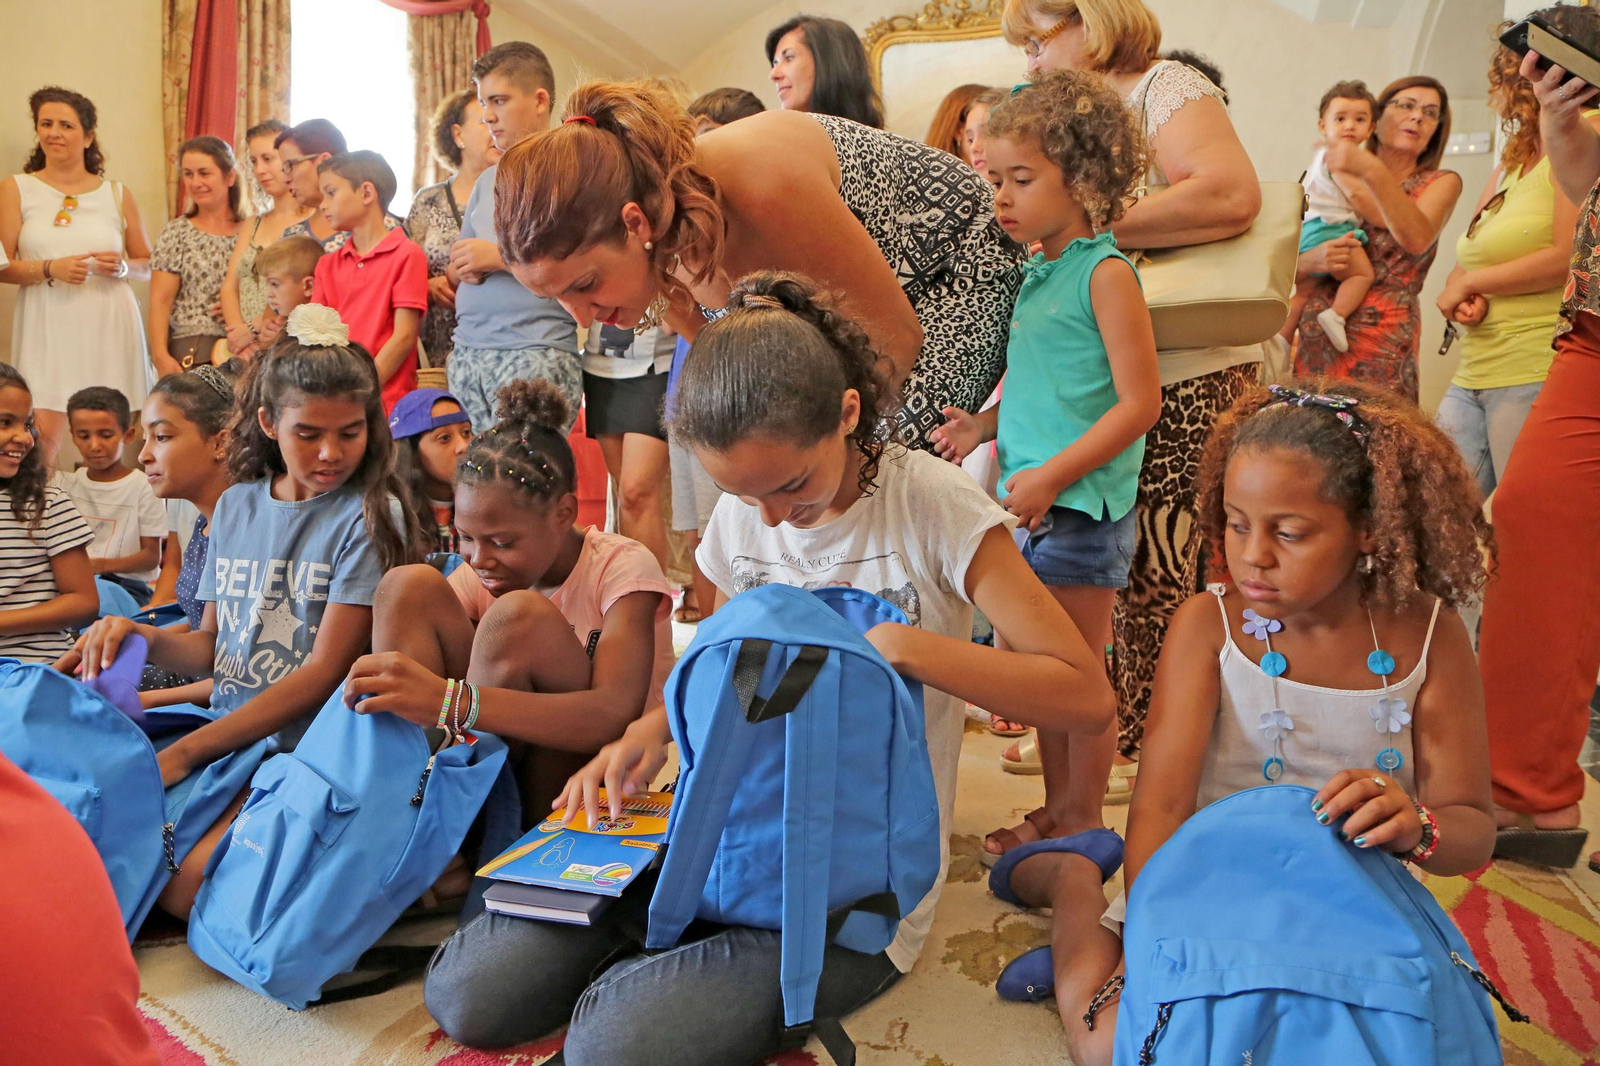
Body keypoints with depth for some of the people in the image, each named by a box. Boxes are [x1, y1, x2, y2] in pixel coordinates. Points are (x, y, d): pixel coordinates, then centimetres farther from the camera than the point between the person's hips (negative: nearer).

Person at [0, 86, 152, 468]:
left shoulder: (117, 194, 11)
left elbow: (149, 264, 16)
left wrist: (123, 267, -5)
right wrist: (50, 269, -14)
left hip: (108, 327, 1)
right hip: (47, 327, -1)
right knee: (41, 437, -11)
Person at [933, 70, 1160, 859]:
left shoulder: (1106, 274, -11)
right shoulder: (1037, 274, 13)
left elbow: (1139, 402, -16)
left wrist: (1052, 474, -19)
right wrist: (987, 425, 6)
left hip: (1081, 509, -8)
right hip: (1032, 507, 8)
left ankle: (1085, 823, 19)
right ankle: (1056, 809, 30)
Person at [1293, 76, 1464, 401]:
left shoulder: (1440, 182, 12)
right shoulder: (1336, 182, 16)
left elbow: (1417, 239, -12)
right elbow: (1288, 269, 14)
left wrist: (1373, 171, -22)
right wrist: (1311, 260, -9)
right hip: (1314, 342, 2)